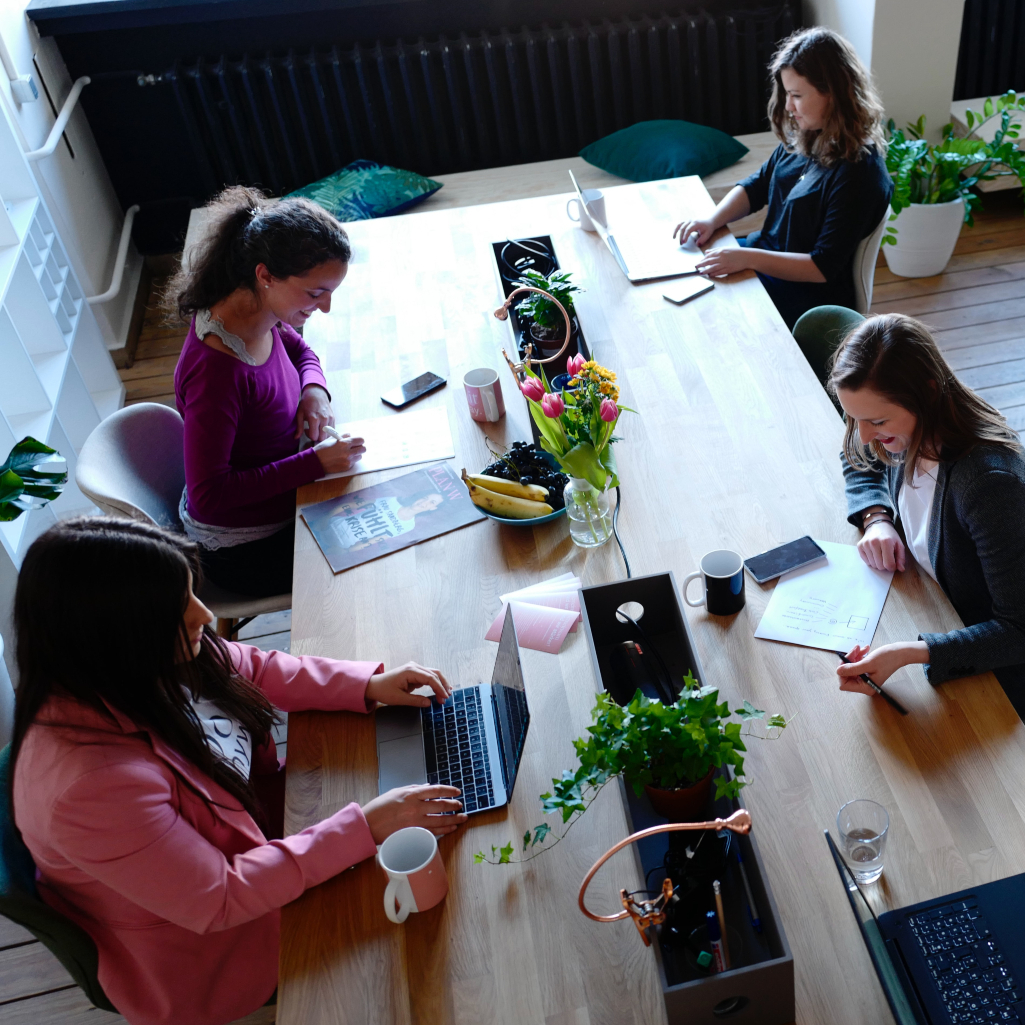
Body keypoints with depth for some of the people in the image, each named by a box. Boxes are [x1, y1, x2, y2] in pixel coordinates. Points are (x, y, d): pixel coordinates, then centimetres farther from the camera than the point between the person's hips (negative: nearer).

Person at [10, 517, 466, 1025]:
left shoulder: (136, 666, -18)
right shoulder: (93, 782, -40)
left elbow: (254, 669, 0)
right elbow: (218, 901, -31)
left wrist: (369, 685, -11)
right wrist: (365, 827, -31)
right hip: (202, 951, -6)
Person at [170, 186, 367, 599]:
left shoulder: (262, 315, -9)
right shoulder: (216, 370, -35)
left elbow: (298, 348, 15)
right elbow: (208, 495, -30)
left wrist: (314, 389, -8)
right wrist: (315, 463, -30)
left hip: (279, 499, 8)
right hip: (245, 549, -8)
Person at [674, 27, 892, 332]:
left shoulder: (859, 172, -24)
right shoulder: (802, 138, 0)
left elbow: (823, 267, -25)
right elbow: (756, 187, 12)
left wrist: (748, 258, -31)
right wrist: (712, 220, -7)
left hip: (809, 295, -8)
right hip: (767, 254, 8)